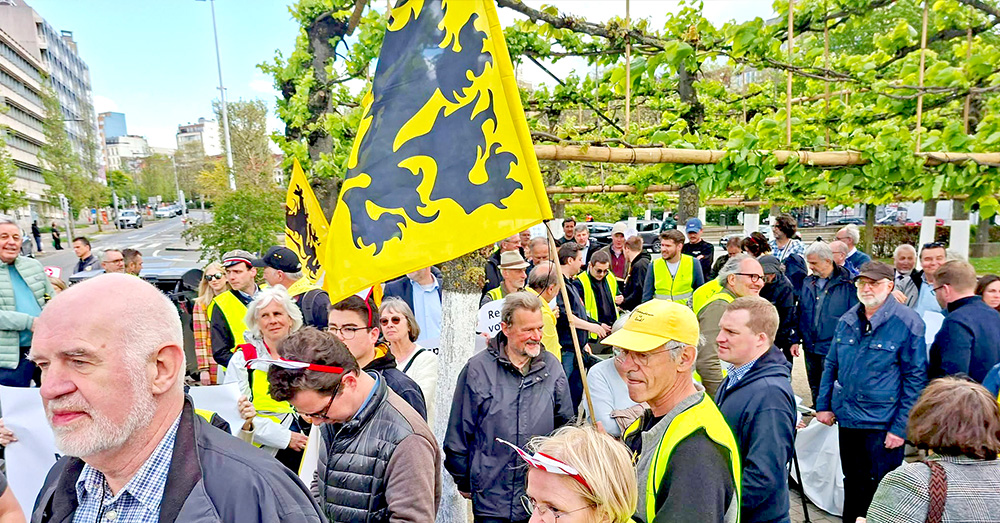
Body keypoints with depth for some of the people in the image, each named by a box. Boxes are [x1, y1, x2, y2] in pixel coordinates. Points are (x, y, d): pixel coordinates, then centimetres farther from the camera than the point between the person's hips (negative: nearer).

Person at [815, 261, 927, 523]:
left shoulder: (908, 323, -12)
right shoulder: (847, 320, 4)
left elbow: (916, 379, -11)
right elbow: (831, 365, 13)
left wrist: (900, 428, -13)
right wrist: (823, 404, 6)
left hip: (882, 425, -5)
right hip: (847, 419, 5)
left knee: (879, 490, 9)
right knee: (852, 484, 20)